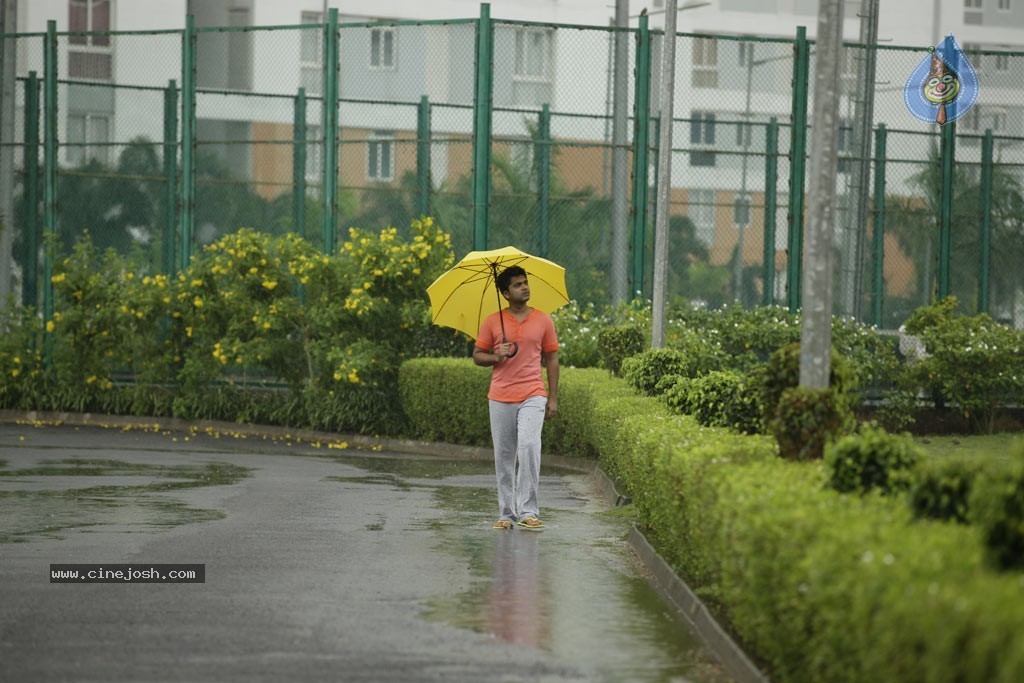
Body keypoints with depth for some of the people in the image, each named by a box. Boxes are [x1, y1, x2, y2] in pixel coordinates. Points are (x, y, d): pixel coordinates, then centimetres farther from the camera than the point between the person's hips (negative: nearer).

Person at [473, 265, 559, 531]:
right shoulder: (492, 322, 6)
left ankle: (528, 511, -14)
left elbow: (551, 359, 10)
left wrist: (553, 398, 6)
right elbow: (477, 356, 10)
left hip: (533, 396, -1)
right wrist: (496, 357, -12)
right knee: (503, 456, 4)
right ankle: (506, 513, 13)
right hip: (500, 398, 1)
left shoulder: (543, 320, 8)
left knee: (529, 446, -18)